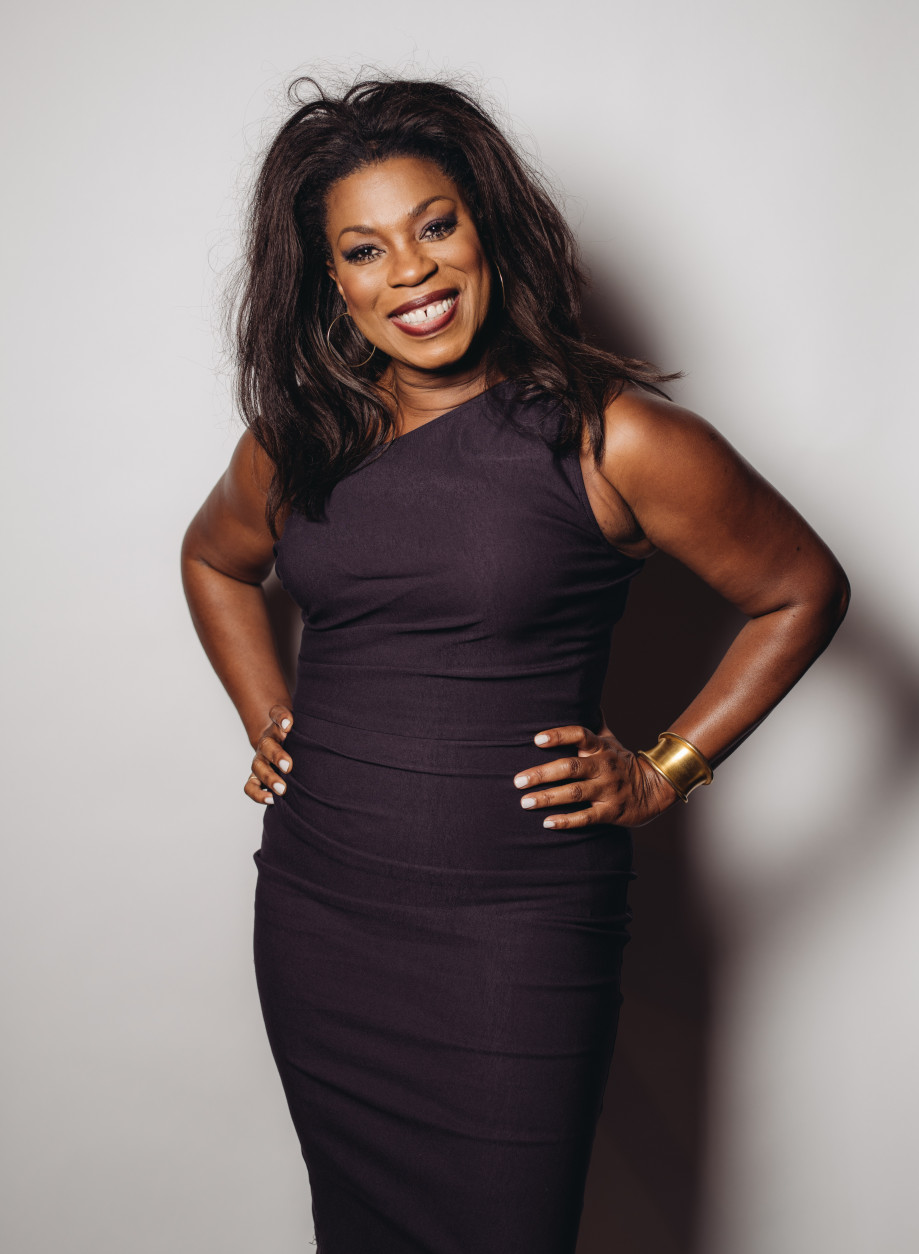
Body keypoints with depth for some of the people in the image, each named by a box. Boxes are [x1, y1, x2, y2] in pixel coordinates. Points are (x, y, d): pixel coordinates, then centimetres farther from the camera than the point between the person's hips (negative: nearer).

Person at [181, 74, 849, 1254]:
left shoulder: (609, 435, -10)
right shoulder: (297, 437, 4)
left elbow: (802, 592, 0)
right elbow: (214, 560, 25)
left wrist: (664, 771, -4)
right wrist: (266, 718, 12)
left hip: (513, 932, -4)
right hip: (313, 905, 5)